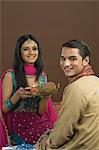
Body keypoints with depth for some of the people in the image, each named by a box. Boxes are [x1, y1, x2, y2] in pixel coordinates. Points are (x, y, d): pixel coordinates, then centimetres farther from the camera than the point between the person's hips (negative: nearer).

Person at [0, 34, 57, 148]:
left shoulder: (43, 76, 8)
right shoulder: (11, 75, -6)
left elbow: (40, 112, 7)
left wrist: (46, 96, -12)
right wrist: (18, 95, -19)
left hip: (39, 124, 4)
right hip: (19, 127, -4)